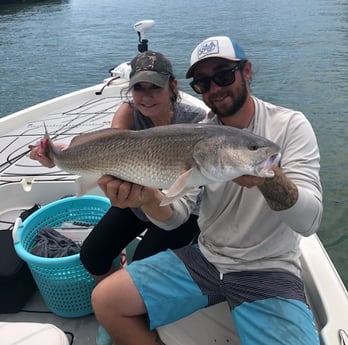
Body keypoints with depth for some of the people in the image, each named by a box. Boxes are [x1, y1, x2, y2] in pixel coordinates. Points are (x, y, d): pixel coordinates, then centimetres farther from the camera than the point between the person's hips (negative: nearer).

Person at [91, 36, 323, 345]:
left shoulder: (289, 125, -8)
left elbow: (309, 221, -19)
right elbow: (174, 218, -6)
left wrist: (270, 177, -39)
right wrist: (149, 198, -29)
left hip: (270, 271, -3)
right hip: (204, 258, 3)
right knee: (105, 300, -6)